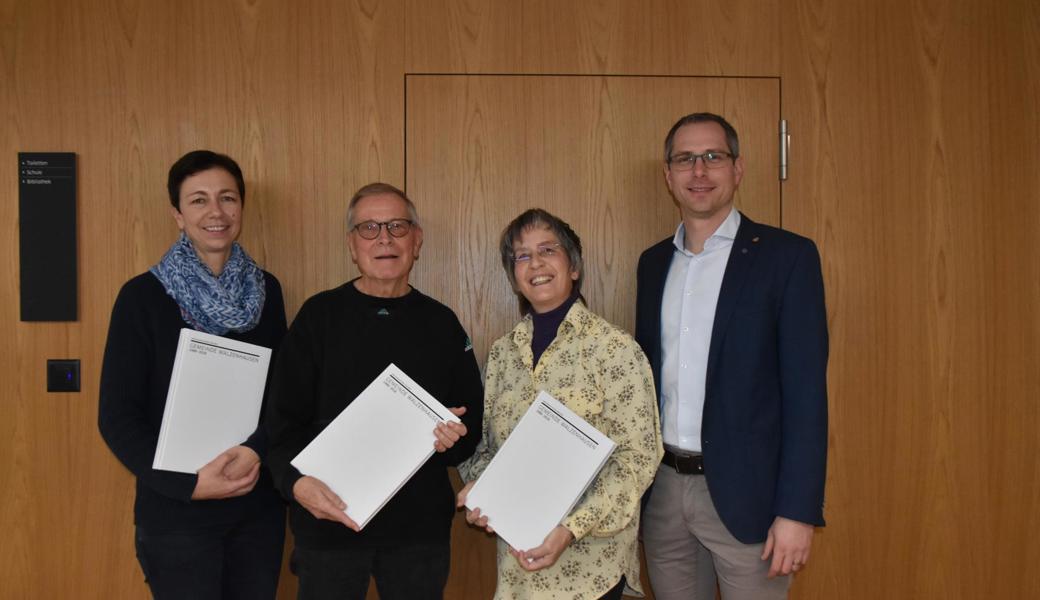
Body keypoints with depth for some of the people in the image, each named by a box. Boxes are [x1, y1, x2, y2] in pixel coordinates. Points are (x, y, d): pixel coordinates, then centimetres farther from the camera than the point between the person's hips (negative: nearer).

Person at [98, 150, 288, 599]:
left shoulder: (265, 290, 3)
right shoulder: (143, 296, -8)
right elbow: (117, 416, -8)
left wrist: (257, 449, -14)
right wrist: (188, 485, -18)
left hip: (259, 508, 4)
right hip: (177, 514, -3)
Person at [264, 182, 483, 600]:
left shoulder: (441, 323, 6)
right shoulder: (320, 315, -1)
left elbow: (471, 421, 9)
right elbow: (284, 419, -4)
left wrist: (454, 439, -12)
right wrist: (296, 481, -20)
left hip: (421, 527, 2)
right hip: (329, 522, -2)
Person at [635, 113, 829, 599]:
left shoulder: (786, 256, -7)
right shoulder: (653, 262, 9)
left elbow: (805, 391, -11)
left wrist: (798, 511, -15)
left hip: (745, 491, -4)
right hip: (662, 489, 5)